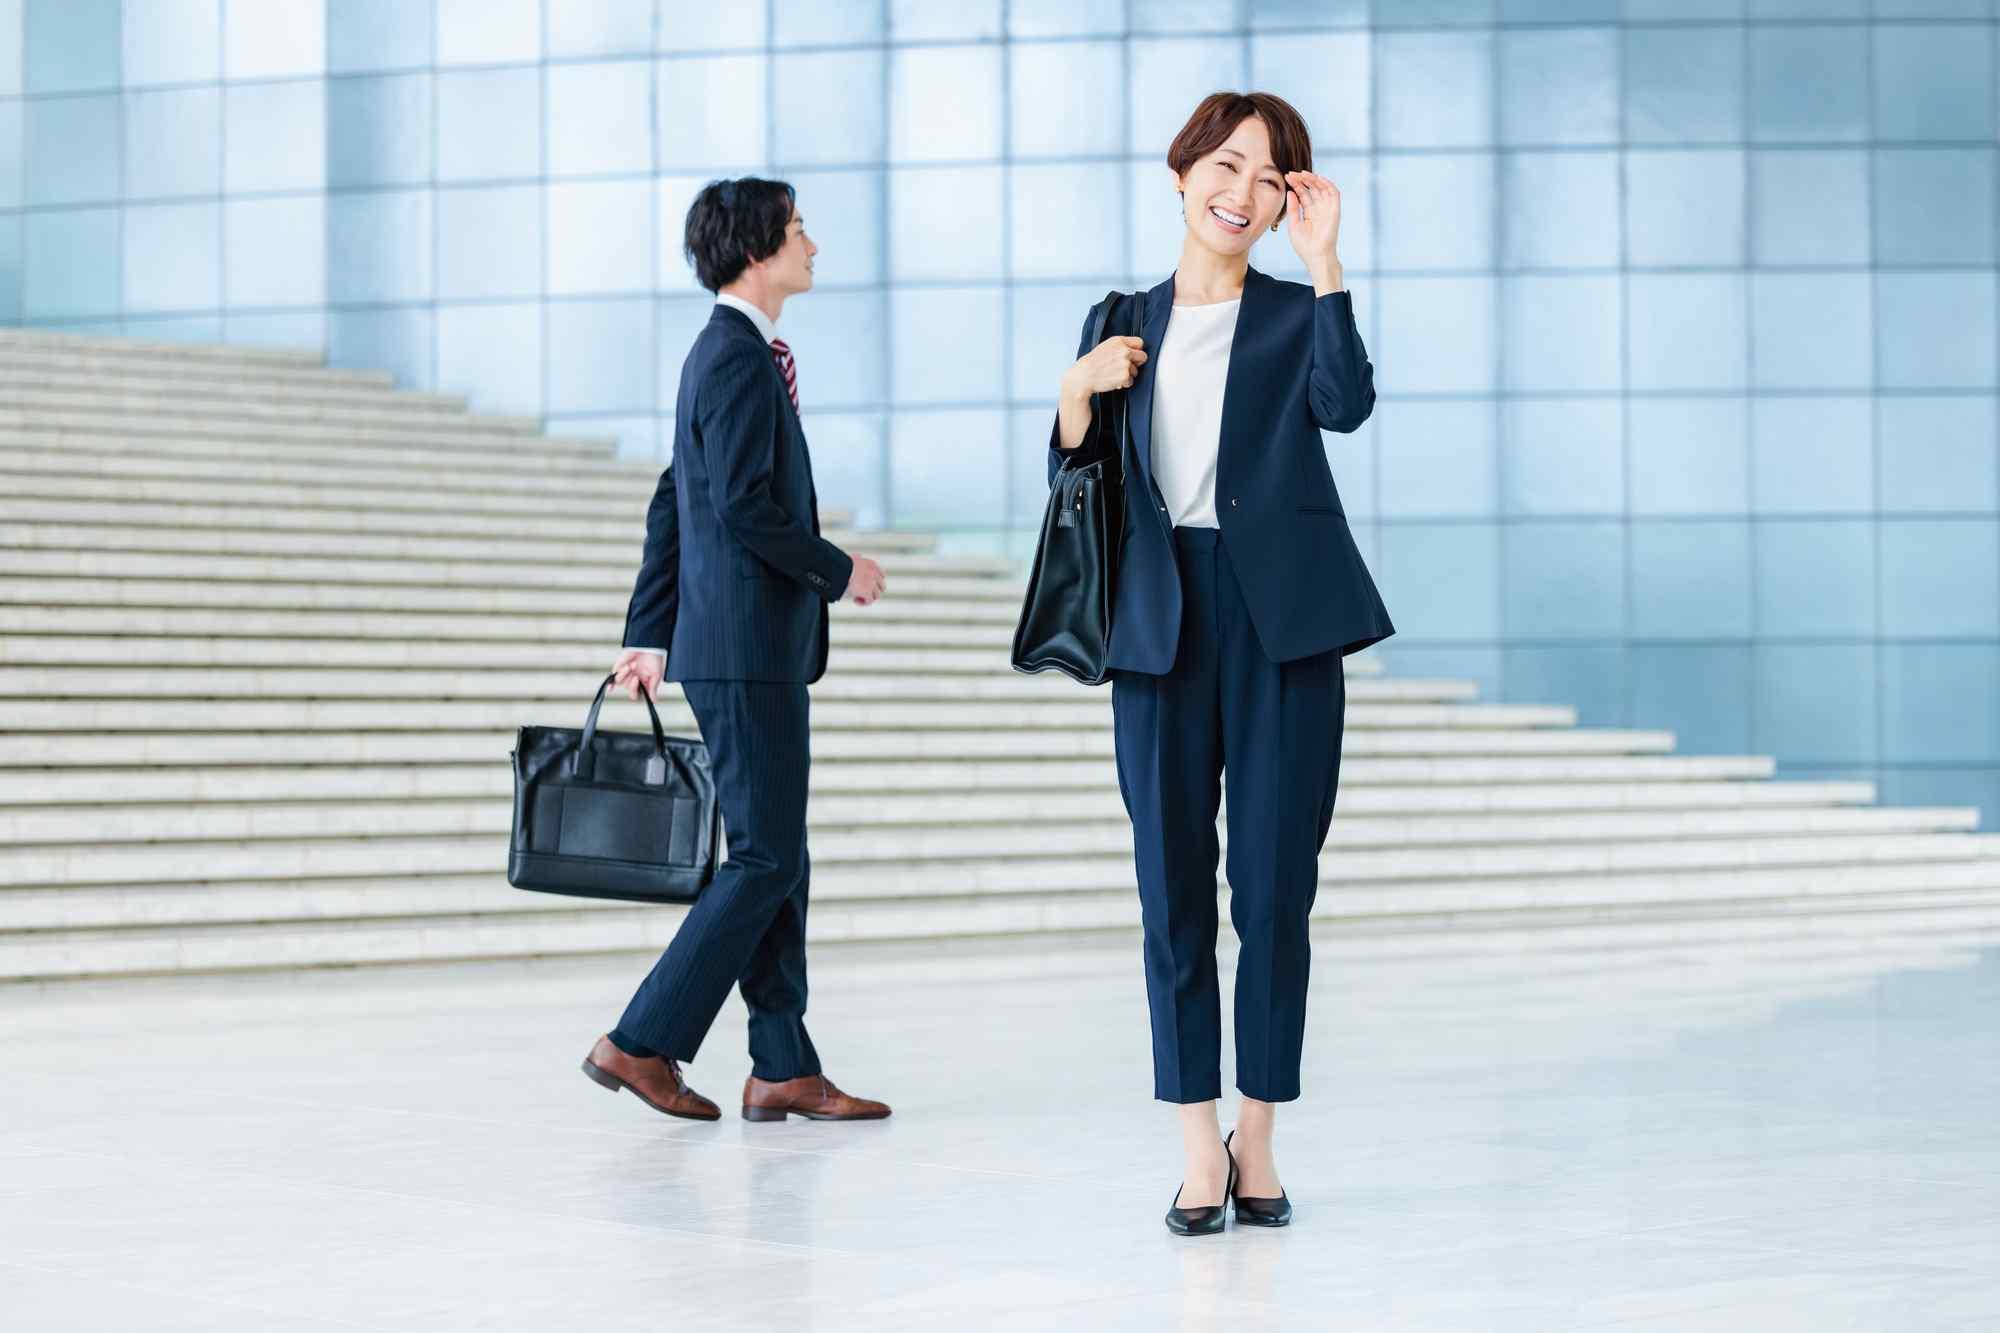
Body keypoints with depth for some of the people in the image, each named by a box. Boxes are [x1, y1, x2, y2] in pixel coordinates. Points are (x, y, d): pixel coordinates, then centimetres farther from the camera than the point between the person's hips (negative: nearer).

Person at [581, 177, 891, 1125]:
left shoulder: (724, 354, 18)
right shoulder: (740, 360, -13)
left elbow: (672, 506, 21)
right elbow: (743, 506, -22)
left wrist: (649, 636, 22)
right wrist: (840, 572, -10)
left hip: (745, 650, 10)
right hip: (747, 653, -10)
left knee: (777, 860, 9)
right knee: (765, 861, -8)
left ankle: (784, 1071, 11)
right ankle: (643, 1043, -5)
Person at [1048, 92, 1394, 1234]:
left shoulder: (1295, 313, 6)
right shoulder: (1125, 326, 13)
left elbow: (1347, 403, -15)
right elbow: (1074, 479, 13)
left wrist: (1324, 260, -18)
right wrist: (1078, 390, -5)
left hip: (1282, 620, -2)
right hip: (1162, 620, 2)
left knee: (1275, 883, 0)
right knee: (1174, 884, 0)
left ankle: (1259, 1138, 11)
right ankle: (1200, 1148, 5)